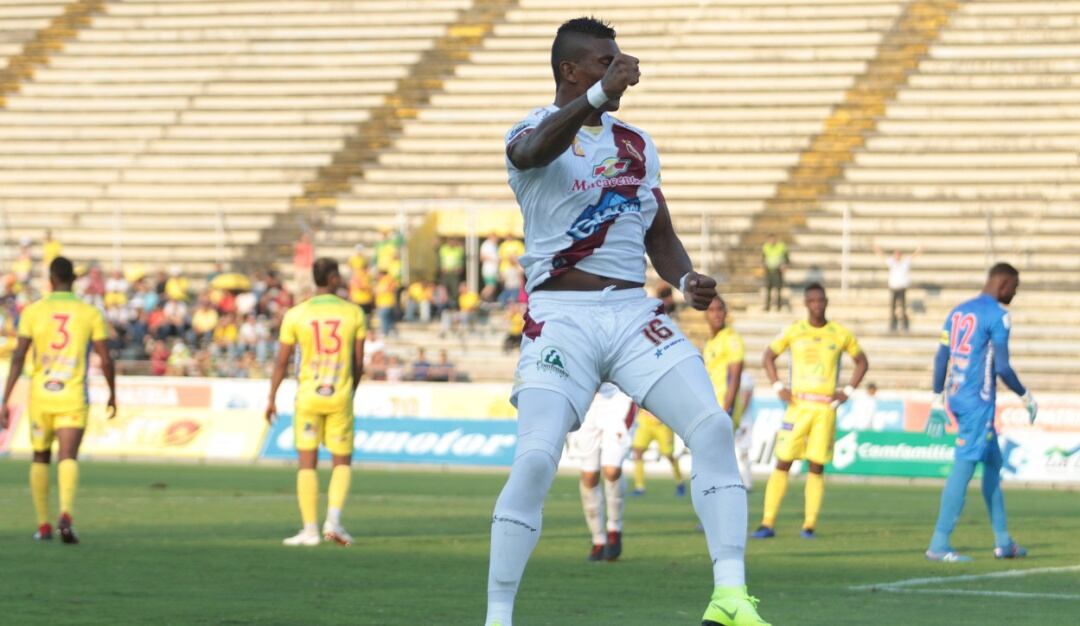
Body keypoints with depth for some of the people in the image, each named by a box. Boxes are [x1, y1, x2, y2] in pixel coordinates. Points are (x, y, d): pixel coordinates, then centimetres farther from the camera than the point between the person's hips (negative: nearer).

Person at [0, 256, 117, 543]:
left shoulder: (33, 311, 0)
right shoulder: (90, 313, 1)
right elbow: (106, 360, 0)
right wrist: (112, 395, 17)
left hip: (40, 397, 1)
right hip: (73, 398, -1)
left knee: (40, 458, 19)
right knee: (68, 458, -10)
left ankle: (43, 526, 24)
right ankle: (66, 515, -36)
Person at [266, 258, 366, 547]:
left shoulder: (295, 315, -4)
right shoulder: (354, 313, -1)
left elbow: (282, 362, -2)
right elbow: (358, 363, 4)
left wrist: (272, 398, 8)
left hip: (308, 396, 0)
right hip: (340, 395, 0)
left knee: (307, 463, 6)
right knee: (342, 463, 11)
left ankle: (310, 529, 3)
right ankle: (333, 520, -8)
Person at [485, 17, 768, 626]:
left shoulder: (636, 144, 17)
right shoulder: (537, 132, -1)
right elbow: (533, 150, -28)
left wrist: (686, 278, -1)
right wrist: (598, 96, -45)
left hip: (635, 313, 5)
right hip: (562, 317, -5)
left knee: (713, 428, -12)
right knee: (536, 459, -17)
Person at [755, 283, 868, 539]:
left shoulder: (841, 334, 4)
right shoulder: (794, 332, 4)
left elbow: (862, 362, 15)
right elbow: (768, 357, 14)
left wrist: (847, 392, 4)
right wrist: (778, 388, 2)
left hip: (826, 407, 0)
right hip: (798, 405, 0)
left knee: (816, 466, -3)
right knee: (783, 462, -5)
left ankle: (810, 525, 0)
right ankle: (767, 523, -5)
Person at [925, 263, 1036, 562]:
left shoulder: (957, 312, 14)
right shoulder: (997, 315, -10)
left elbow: (940, 360, 14)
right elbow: (1002, 368, -13)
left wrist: (938, 399, 20)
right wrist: (1026, 396, 0)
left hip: (955, 399, 9)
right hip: (978, 401, -9)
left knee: (993, 463, 18)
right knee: (964, 467, -9)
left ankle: (1003, 541, 23)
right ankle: (938, 544, -12)